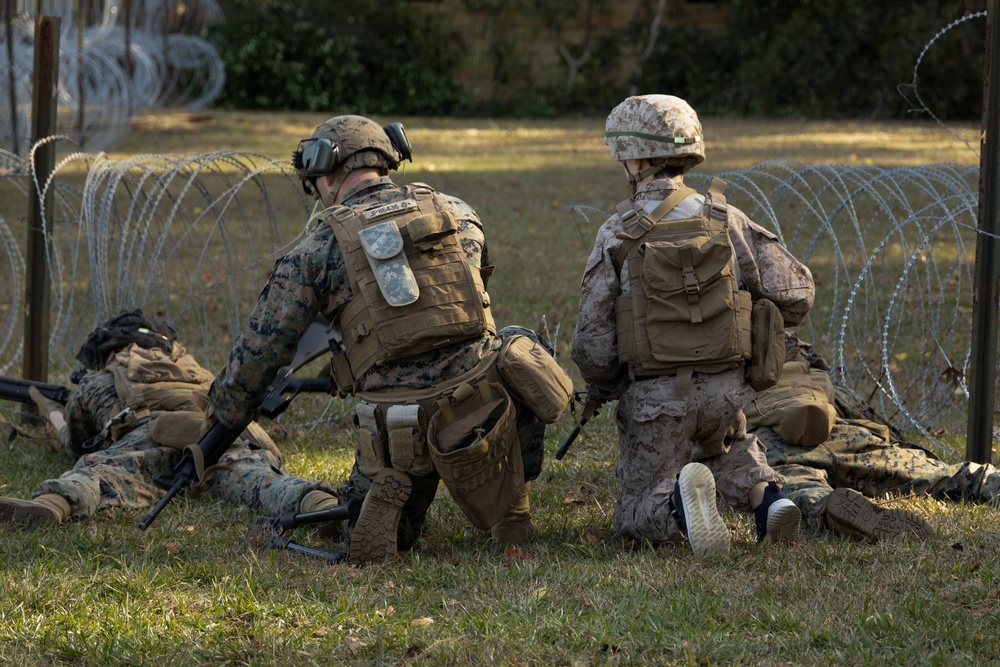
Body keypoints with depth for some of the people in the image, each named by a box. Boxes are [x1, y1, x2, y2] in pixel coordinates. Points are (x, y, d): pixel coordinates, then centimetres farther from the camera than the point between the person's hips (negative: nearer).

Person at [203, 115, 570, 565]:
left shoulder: (320, 247, 4)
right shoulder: (456, 214, 11)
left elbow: (259, 350, 6)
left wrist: (227, 418, 23)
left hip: (398, 431, 0)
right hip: (483, 408, 0)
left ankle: (385, 498, -4)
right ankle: (513, 512, 27)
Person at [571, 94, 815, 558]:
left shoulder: (616, 236, -9)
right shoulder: (726, 221, -2)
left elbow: (592, 343, -8)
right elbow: (795, 292, -2)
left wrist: (608, 386, 13)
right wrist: (755, 327, 19)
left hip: (654, 398, -3)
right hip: (726, 390, 3)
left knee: (638, 516, 11)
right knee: (728, 452, 35)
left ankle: (679, 500, -25)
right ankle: (766, 496, 1)